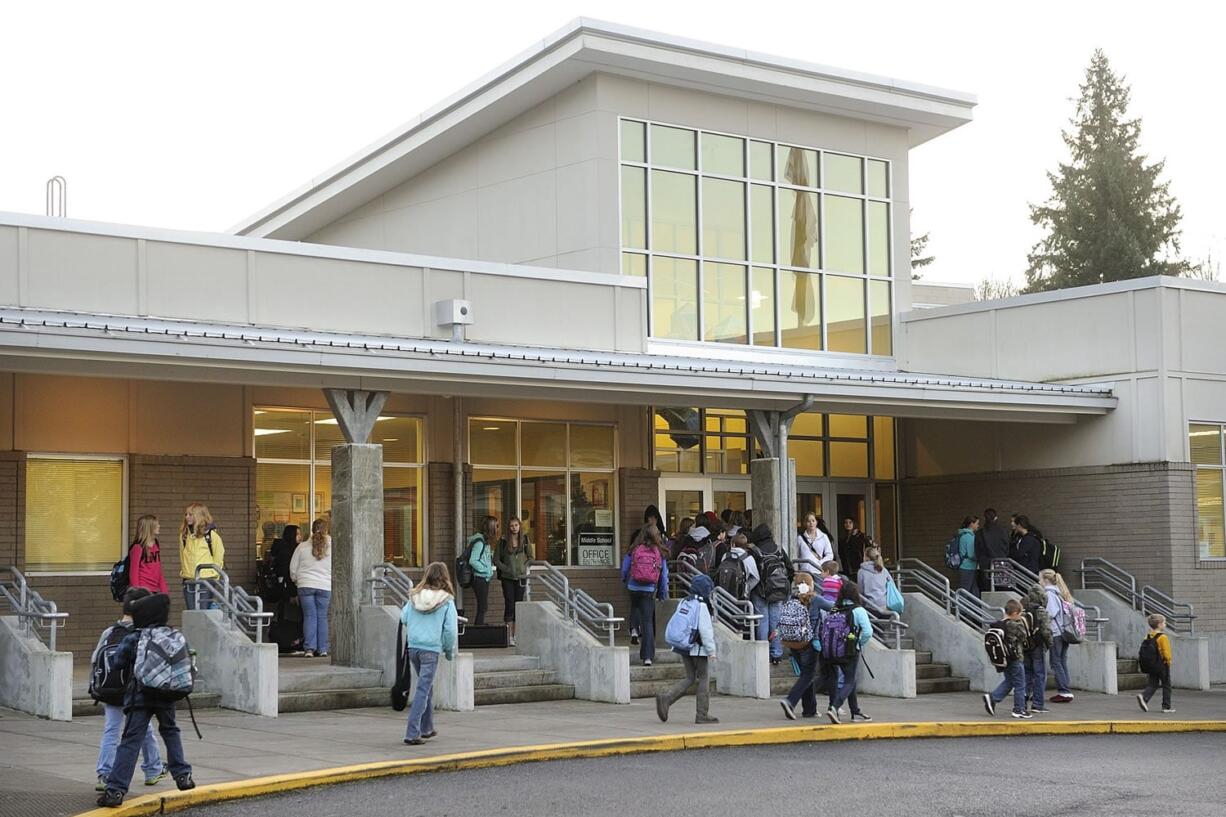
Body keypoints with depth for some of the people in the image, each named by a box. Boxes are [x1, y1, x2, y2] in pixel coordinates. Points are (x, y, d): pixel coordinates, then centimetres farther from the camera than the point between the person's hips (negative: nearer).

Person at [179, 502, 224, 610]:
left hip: (206, 580, -4)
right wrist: (183, 571, 12)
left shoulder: (211, 534, -4)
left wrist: (213, 575, -2)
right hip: (188, 581, 4)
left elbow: (219, 557, 0)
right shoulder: (184, 534, 9)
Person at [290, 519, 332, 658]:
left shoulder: (302, 547, 1)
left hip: (305, 585, 0)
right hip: (325, 587, 0)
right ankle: (322, 649, 4)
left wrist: (296, 581, 25)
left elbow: (293, 569, 8)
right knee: (322, 617, 5)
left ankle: (310, 648, -3)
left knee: (309, 616, 3)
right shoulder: (332, 547, -1)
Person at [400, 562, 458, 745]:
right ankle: (412, 733, -8)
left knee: (427, 686, 22)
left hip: (413, 647, 5)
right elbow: (450, 630, -9)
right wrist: (450, 651, 6)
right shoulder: (446, 601, -8)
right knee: (423, 690, -2)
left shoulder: (414, 597, 1)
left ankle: (427, 728, 31)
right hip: (431, 650, -5)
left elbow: (403, 619, 6)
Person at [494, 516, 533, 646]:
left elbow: (530, 558, 12)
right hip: (508, 578, -2)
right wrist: (506, 569, -10)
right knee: (509, 605, -7)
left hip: (521, 578, 2)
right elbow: (496, 560, 1)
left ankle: (515, 635, 12)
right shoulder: (503, 541, -3)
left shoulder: (525, 540, 4)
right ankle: (509, 636, -5)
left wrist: (524, 567, -4)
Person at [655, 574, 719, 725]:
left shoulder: (683, 603, 9)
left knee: (689, 678, 14)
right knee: (704, 679, 4)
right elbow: (705, 630, -18)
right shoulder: (701, 606, -15)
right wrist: (711, 650, -11)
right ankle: (702, 714, 7)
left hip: (684, 647, 8)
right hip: (698, 648, -8)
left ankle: (665, 698, -4)